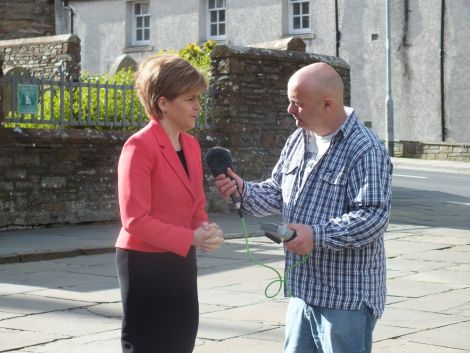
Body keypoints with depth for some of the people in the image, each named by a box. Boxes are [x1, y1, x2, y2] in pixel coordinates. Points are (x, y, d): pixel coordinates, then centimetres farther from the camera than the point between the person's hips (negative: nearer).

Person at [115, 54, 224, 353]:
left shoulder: (191, 145, 7)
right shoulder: (140, 146, -17)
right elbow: (135, 220, -21)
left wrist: (205, 228, -7)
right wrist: (191, 238, -24)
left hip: (181, 261, 8)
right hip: (144, 263, -8)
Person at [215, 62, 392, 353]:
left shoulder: (365, 150, -15)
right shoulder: (298, 141, 12)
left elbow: (373, 217, -22)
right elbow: (276, 194, 18)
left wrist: (318, 236, -28)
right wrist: (243, 190, -1)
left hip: (346, 297, -8)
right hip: (304, 289, 8)